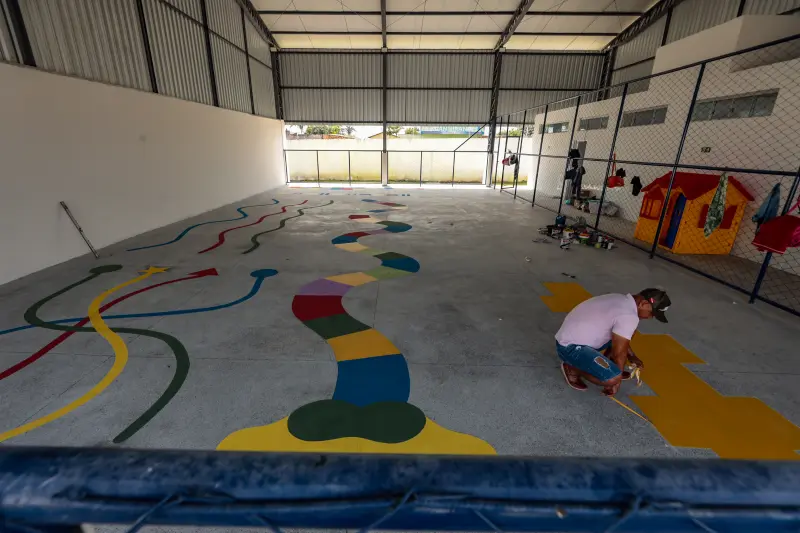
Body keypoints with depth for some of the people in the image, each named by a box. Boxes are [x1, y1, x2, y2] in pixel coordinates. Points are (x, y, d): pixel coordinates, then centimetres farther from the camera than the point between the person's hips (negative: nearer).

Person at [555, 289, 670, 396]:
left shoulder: (622, 300, 10)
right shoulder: (629, 316, -20)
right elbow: (619, 353, -13)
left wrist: (631, 356, 30)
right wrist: (616, 381, 0)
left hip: (573, 337, 10)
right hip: (569, 347, -10)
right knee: (613, 378, -24)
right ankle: (572, 369, -2)